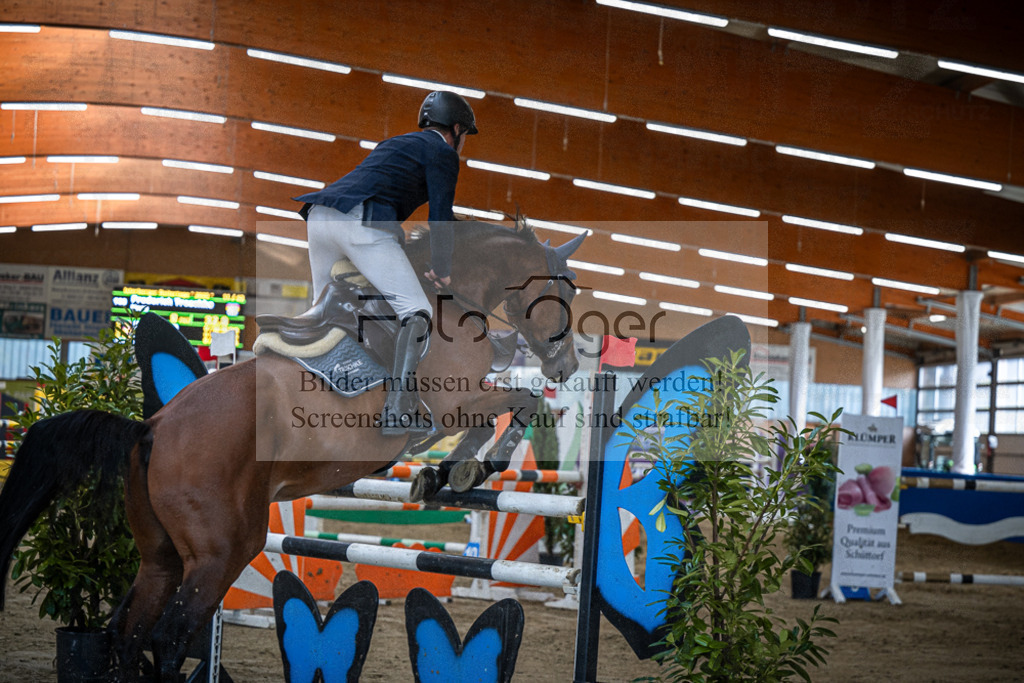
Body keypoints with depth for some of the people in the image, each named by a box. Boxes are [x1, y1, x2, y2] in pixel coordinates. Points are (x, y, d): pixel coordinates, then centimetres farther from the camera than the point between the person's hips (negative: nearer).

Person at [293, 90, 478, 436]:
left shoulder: (395, 143, 35)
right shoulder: (441, 152, 11)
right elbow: (440, 216, 1)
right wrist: (441, 271, 12)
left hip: (320, 215, 8)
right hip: (362, 223, -8)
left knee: (325, 309, 26)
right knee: (416, 313, -6)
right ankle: (398, 412, -17)